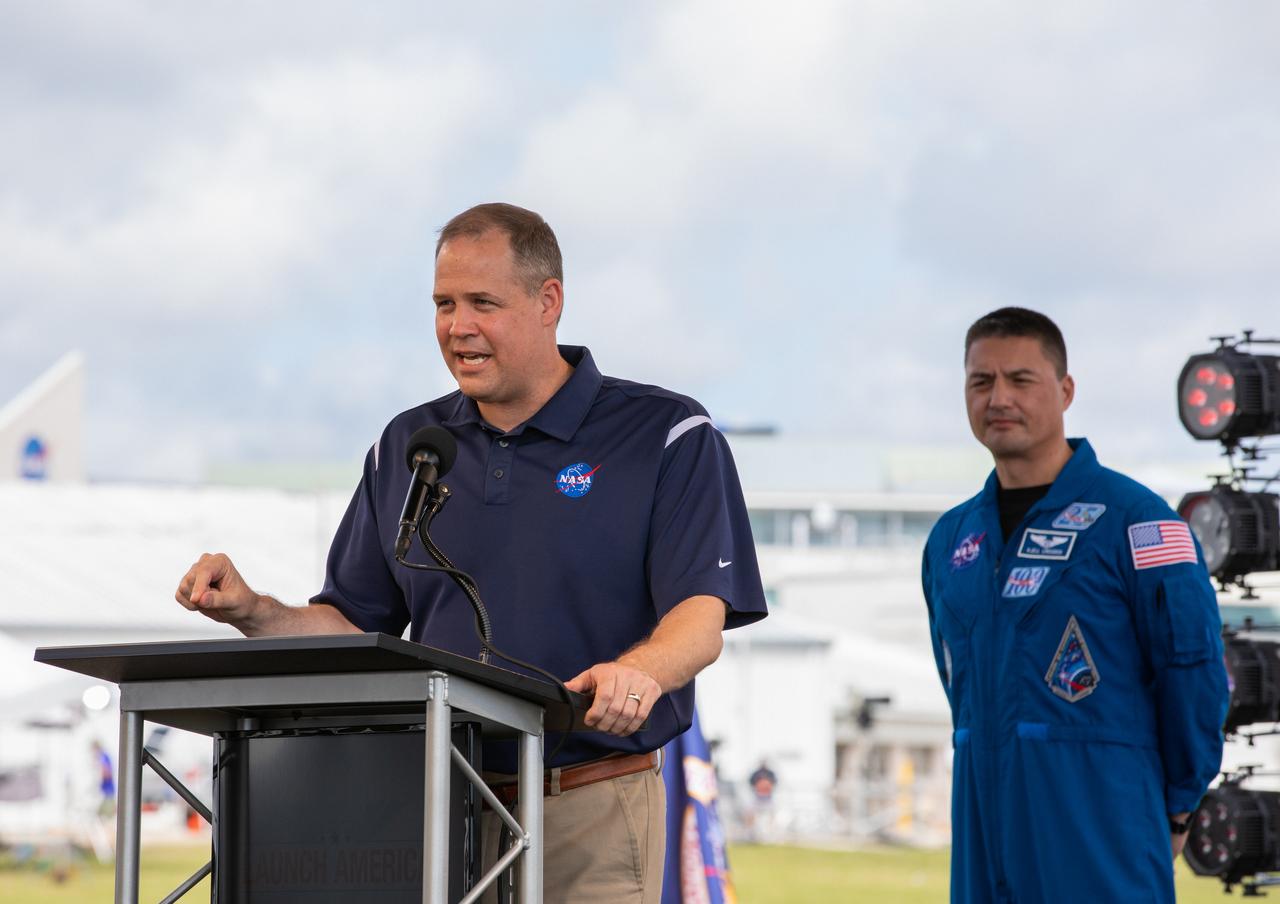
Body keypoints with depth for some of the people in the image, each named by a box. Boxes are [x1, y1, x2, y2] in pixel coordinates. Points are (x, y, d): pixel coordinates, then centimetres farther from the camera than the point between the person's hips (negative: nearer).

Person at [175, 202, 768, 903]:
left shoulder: (666, 438, -1)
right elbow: (353, 628, 16)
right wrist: (251, 612, -4)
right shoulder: (407, 447, 14)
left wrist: (641, 671, -34)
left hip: (589, 817, -4)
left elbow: (702, 617, -12)